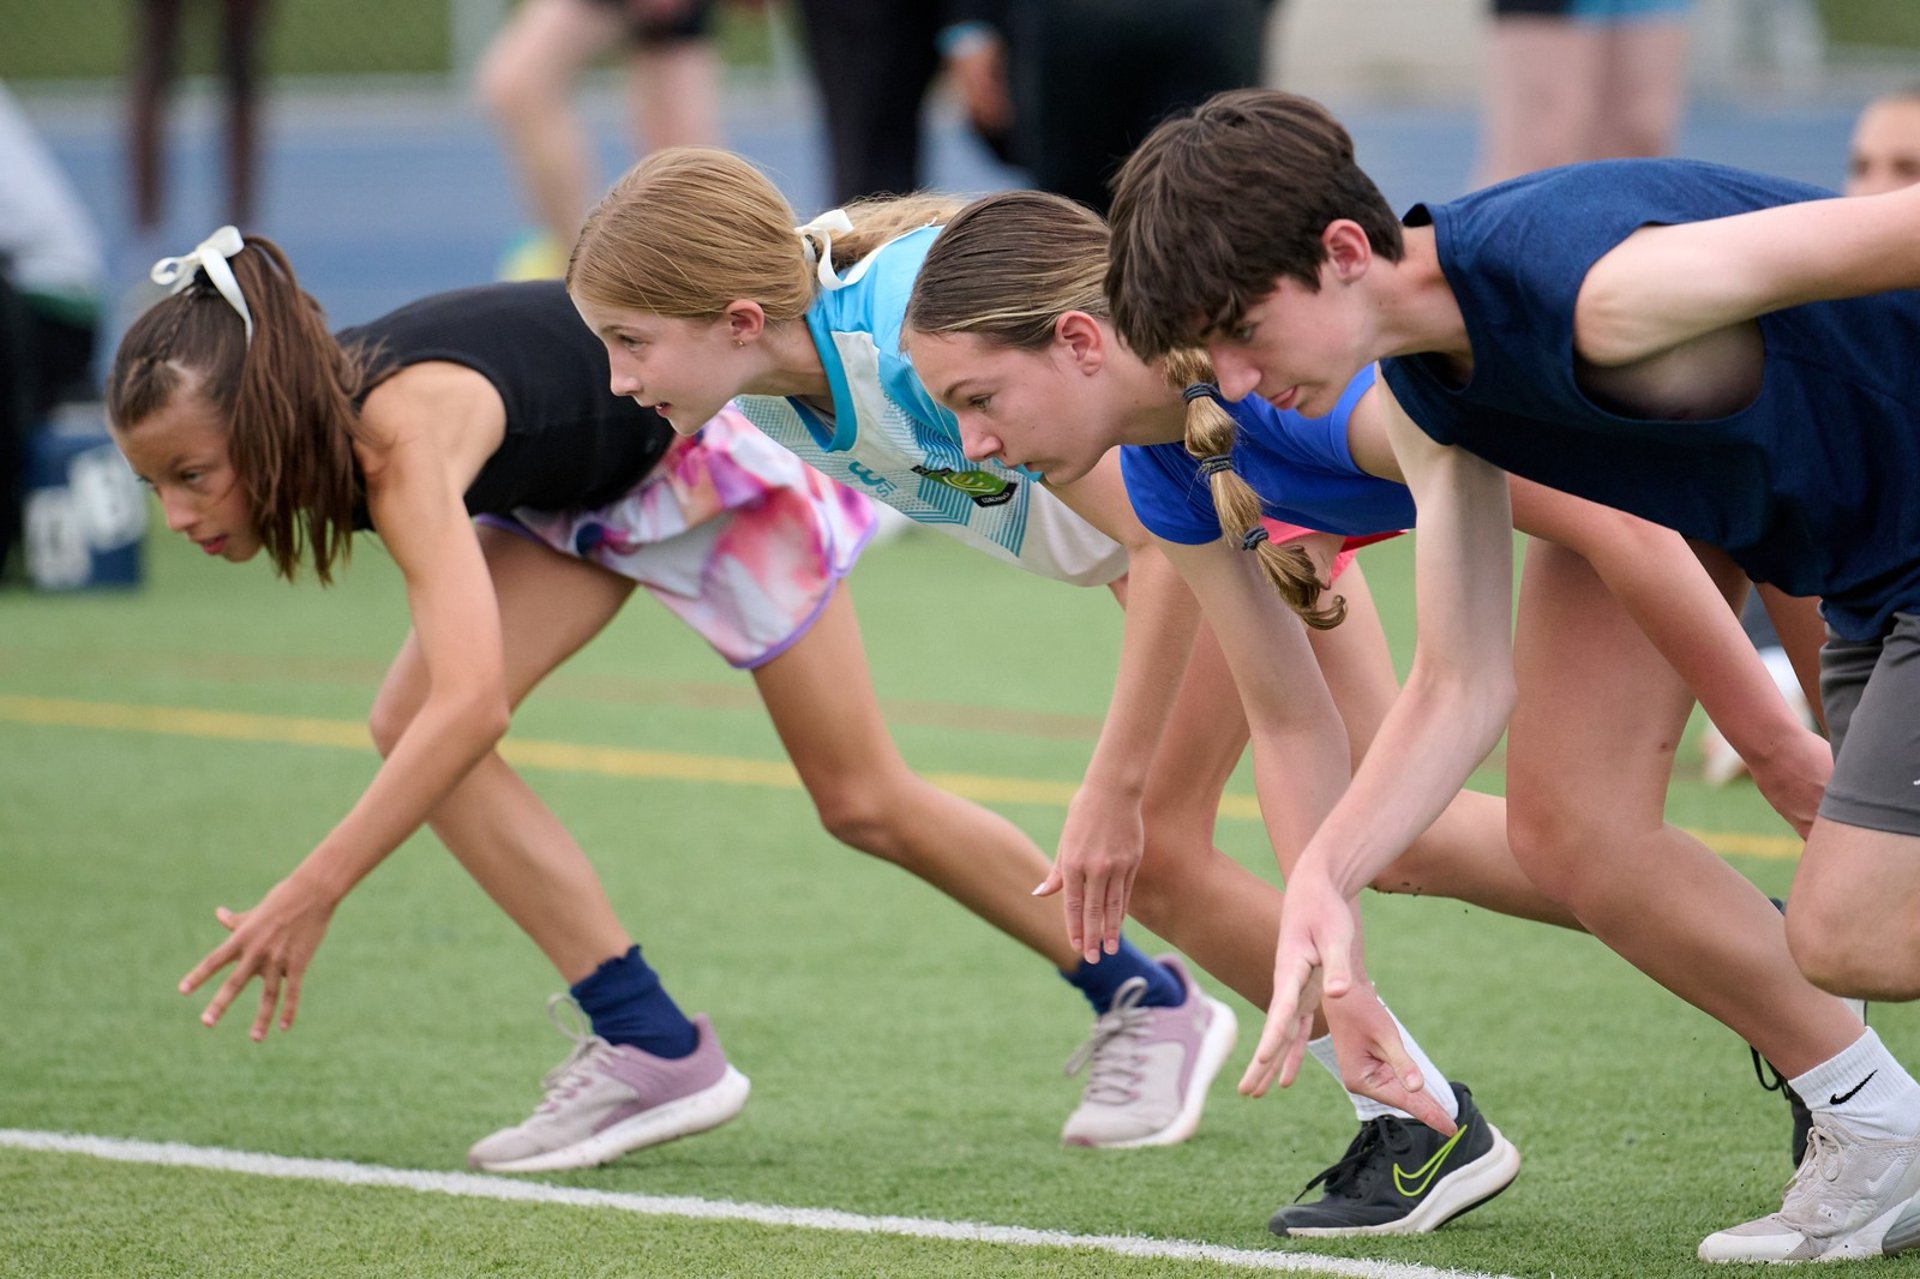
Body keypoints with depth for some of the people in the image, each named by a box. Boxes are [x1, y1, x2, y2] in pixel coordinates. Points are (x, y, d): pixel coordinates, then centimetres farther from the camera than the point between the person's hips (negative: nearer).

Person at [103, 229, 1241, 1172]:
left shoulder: (404, 439, -42)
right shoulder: (311, 418, -20)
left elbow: (473, 705, -53)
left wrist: (309, 897, -55)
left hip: (708, 449, -7)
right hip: (572, 483, 7)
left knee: (865, 802, 3)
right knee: (408, 724, -14)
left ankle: (1150, 1003, 25)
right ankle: (652, 1048, -7)